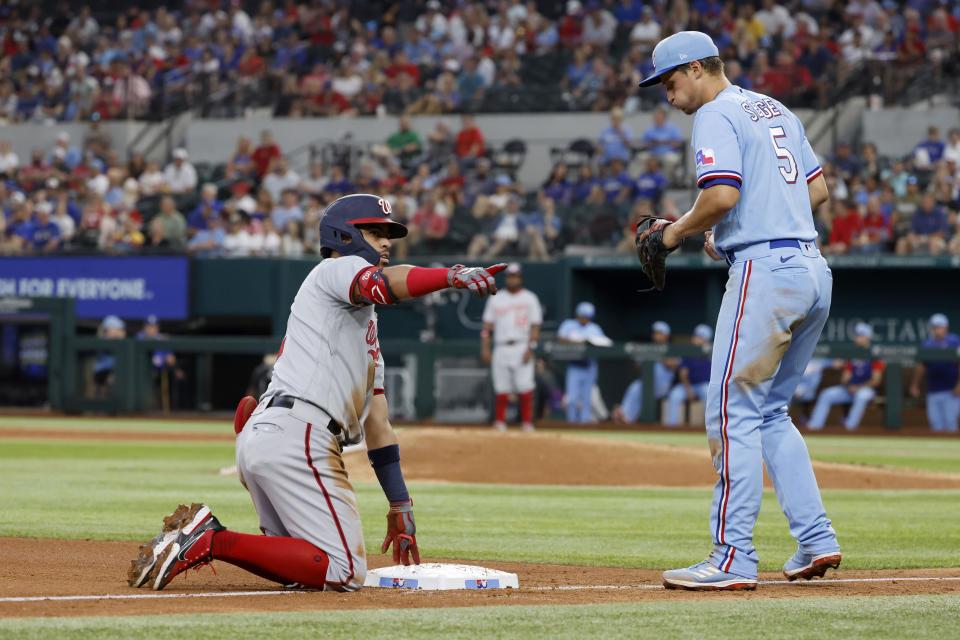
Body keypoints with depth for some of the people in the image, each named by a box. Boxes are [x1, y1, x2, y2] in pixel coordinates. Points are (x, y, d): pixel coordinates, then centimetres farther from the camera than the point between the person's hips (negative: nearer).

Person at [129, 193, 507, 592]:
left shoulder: (367, 331, 33)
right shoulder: (337, 270, 6)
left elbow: (376, 424, 30)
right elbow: (382, 284, -19)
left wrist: (400, 506, 26)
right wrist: (452, 276, -32)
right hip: (297, 435, -10)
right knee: (344, 573, -13)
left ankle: (197, 536, 4)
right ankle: (213, 540, -16)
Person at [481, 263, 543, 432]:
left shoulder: (530, 299, 6)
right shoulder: (496, 299, 14)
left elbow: (535, 326, 0)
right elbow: (487, 326, 13)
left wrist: (530, 349, -10)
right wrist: (485, 348, 2)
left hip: (521, 347, -3)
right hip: (501, 348, 3)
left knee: (525, 386, -12)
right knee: (501, 389, 1)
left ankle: (527, 422, -9)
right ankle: (500, 423, 6)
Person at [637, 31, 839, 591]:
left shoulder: (716, 116, -6)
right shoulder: (778, 111, 21)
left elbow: (722, 193, -20)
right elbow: (818, 189, 23)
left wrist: (679, 231, -3)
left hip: (764, 271, -9)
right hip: (814, 271, 9)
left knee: (734, 413, -7)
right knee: (771, 412, 17)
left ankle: (734, 559, -10)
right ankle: (816, 539, 10)